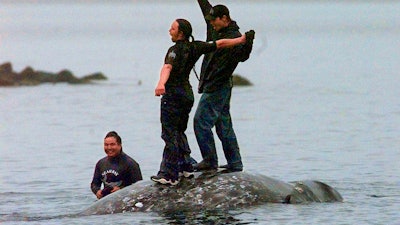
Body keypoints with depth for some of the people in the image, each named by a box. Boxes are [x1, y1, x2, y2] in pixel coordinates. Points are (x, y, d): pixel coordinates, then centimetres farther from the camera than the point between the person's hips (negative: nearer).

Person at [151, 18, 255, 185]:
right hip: (187, 94, 8)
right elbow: (220, 44, 16)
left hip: (173, 94, -8)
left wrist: (161, 84, -52)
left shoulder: (176, 50, -15)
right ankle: (185, 167, 27)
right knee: (179, 132, 23)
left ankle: (169, 175, -12)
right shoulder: (195, 47, 7)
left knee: (170, 134, -8)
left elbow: (168, 67, -34)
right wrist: (241, 40, 31)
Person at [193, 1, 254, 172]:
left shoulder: (234, 37, -16)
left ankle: (210, 161, -8)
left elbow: (242, 56, -32)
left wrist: (248, 43, -50)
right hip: (212, 86, 9)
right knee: (223, 125, 11)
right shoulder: (215, 30, 9)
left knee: (201, 122, -11)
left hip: (217, 88, -9)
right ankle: (235, 163, 15)